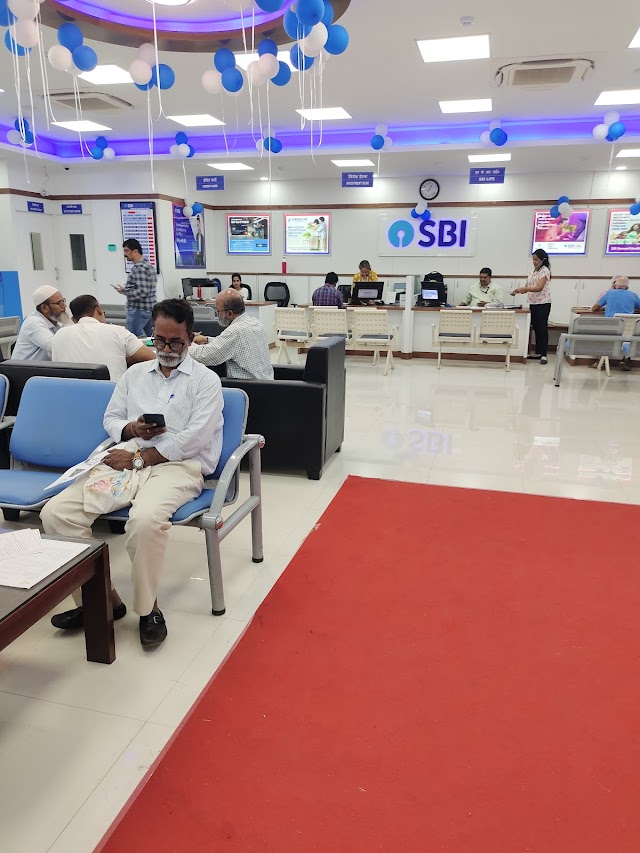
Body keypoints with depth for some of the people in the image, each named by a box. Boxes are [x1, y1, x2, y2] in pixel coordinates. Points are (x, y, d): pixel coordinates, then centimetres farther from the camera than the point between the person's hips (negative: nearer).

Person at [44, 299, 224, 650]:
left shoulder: (205, 380, 3)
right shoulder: (134, 374, 21)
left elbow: (195, 438, -9)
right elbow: (111, 418, 22)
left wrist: (138, 457, -12)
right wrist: (132, 428, -3)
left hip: (178, 464, -5)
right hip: (128, 458, 5)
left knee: (145, 519, -38)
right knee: (56, 513, -17)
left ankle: (147, 608, -12)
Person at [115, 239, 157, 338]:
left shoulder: (139, 267, -17)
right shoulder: (148, 265, 14)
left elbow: (142, 292, -24)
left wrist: (124, 291, -12)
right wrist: (126, 289, 16)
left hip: (138, 311, -10)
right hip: (149, 309, 10)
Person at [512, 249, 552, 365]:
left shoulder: (545, 270, -10)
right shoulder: (534, 271, 15)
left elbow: (539, 287, -21)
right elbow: (528, 287, 14)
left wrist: (523, 289, -29)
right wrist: (517, 291, -5)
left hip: (543, 303, -8)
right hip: (533, 303, 8)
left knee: (542, 328, -6)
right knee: (536, 328, 11)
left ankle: (543, 355, -3)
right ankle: (538, 353, 18)